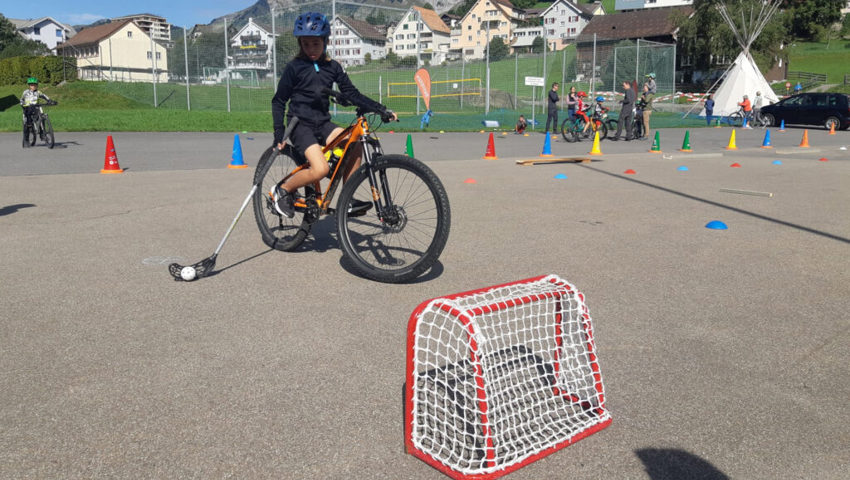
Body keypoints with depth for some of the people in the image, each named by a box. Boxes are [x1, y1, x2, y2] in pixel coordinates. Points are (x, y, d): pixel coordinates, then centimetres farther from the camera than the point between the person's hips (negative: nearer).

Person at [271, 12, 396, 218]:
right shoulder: (294, 67, -6)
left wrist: (382, 110, -6)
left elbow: (352, 94, 3)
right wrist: (279, 134, -7)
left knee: (354, 146, -19)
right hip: (300, 124, -5)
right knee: (321, 169, -25)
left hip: (322, 124, 5)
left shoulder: (333, 67, 5)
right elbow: (278, 101, -1)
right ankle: (283, 190, 0)